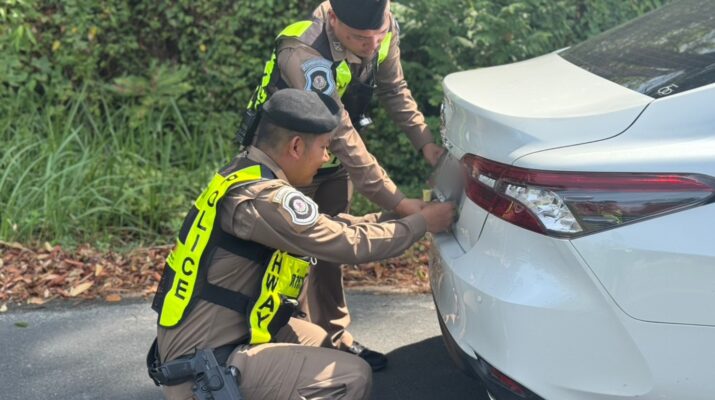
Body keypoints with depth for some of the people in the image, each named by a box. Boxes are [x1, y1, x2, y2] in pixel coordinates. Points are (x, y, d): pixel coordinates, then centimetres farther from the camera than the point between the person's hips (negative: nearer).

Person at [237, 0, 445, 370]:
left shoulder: (384, 30, -19)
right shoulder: (305, 55, -39)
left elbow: (394, 90, -2)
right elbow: (344, 141, -39)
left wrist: (426, 142, -14)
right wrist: (399, 203, -37)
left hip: (334, 158, 6)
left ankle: (335, 336, 28)